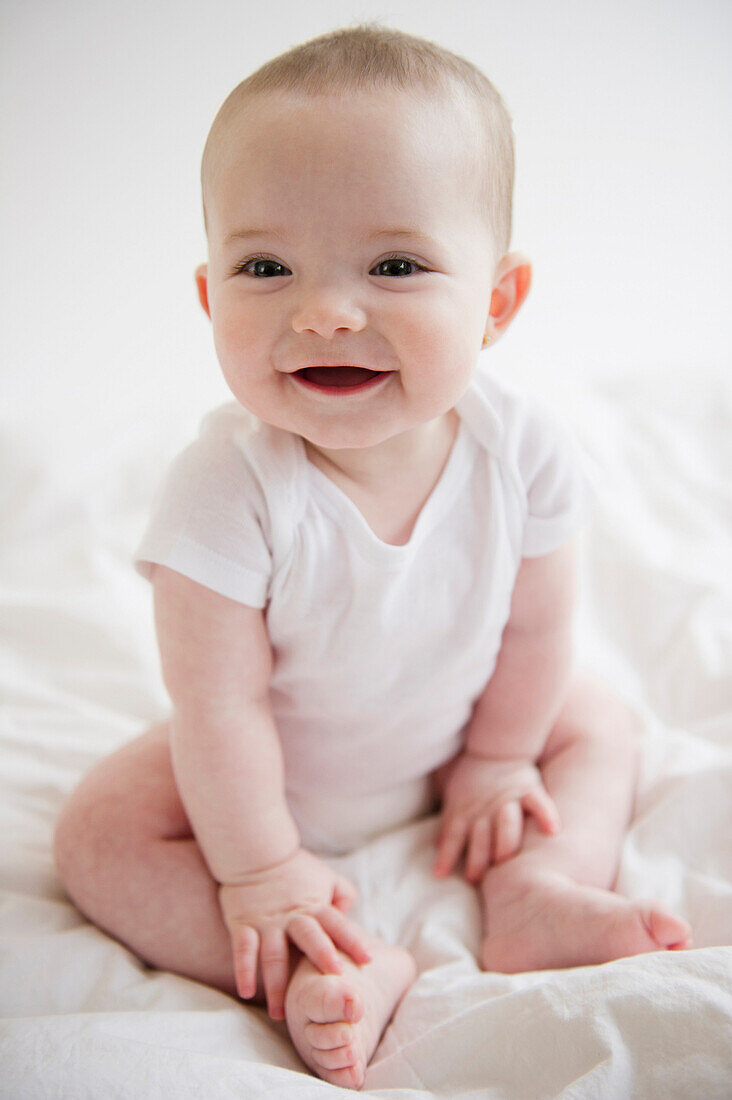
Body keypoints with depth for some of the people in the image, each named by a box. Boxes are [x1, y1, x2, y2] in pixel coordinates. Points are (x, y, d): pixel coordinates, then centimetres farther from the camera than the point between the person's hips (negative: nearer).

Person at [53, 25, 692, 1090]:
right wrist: (258, 871, -19)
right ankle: (351, 971, -23)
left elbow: (536, 628, -10)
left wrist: (498, 757, 0)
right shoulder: (228, 491, -36)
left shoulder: (520, 445, -27)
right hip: (274, 771, -2)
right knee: (99, 835, -18)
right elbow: (220, 704, -27)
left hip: (450, 737, 3)